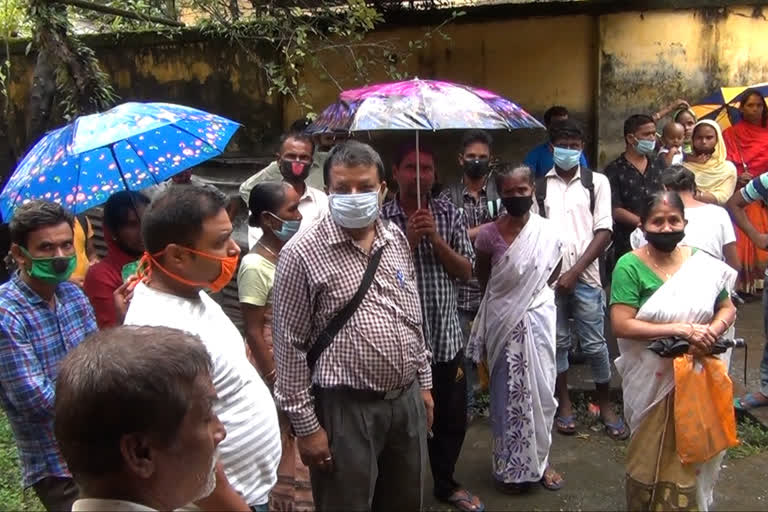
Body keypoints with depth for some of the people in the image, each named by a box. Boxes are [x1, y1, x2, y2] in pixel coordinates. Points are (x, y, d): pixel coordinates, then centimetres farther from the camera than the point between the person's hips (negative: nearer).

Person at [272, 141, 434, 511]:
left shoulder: (397, 240, 5)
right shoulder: (302, 253, -14)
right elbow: (290, 343, -12)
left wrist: (423, 383, 14)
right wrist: (305, 424, -11)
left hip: (407, 399, 6)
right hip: (346, 407, -5)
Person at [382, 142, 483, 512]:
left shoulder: (450, 215, 4)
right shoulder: (380, 218, -6)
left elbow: (466, 272, 0)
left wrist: (436, 239, -14)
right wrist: (409, 239, -18)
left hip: (446, 337, 4)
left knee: (452, 419, 17)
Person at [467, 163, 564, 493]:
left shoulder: (548, 232, -5)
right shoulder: (489, 235, -11)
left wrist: (530, 290, 7)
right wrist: (508, 298, 9)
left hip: (537, 318, 2)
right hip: (503, 322, -2)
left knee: (541, 389, 9)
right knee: (508, 394, 9)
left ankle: (539, 460, 29)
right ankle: (510, 467, 23)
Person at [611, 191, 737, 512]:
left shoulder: (702, 263, 0)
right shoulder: (630, 266, -13)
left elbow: (727, 308, 9)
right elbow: (621, 325, -19)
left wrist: (712, 332, -13)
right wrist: (680, 330, -23)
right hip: (653, 379, -3)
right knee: (652, 452, 12)